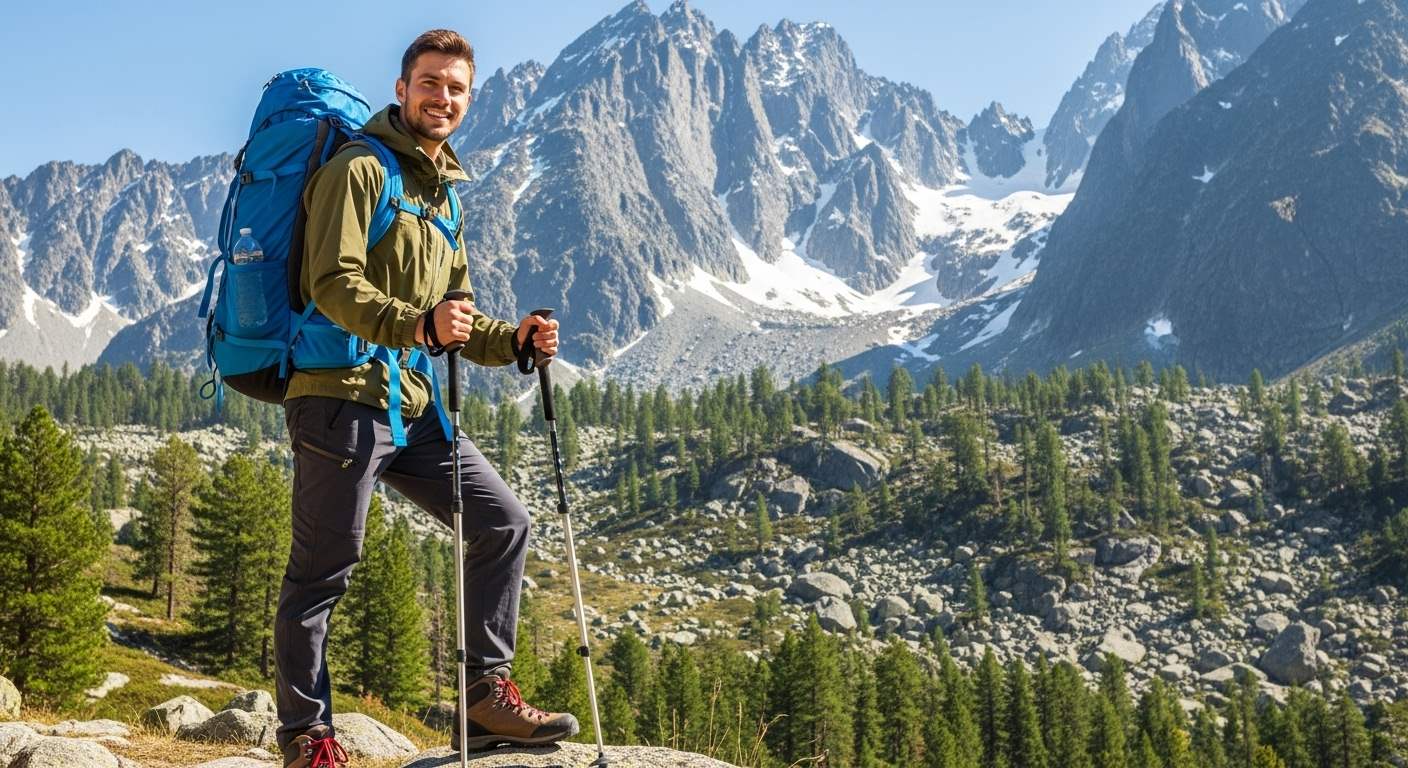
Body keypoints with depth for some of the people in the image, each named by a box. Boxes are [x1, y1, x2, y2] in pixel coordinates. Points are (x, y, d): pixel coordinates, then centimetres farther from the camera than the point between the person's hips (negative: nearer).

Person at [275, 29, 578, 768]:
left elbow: (453, 321, 24)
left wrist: (511, 338, 5)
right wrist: (418, 323, -31)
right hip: (341, 397, -8)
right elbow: (331, 282, -17)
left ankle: (484, 693, 12)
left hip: (412, 405, 8)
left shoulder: (442, 194, 22)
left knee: (503, 523, 4)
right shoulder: (358, 168, -5)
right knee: (321, 571, -1)